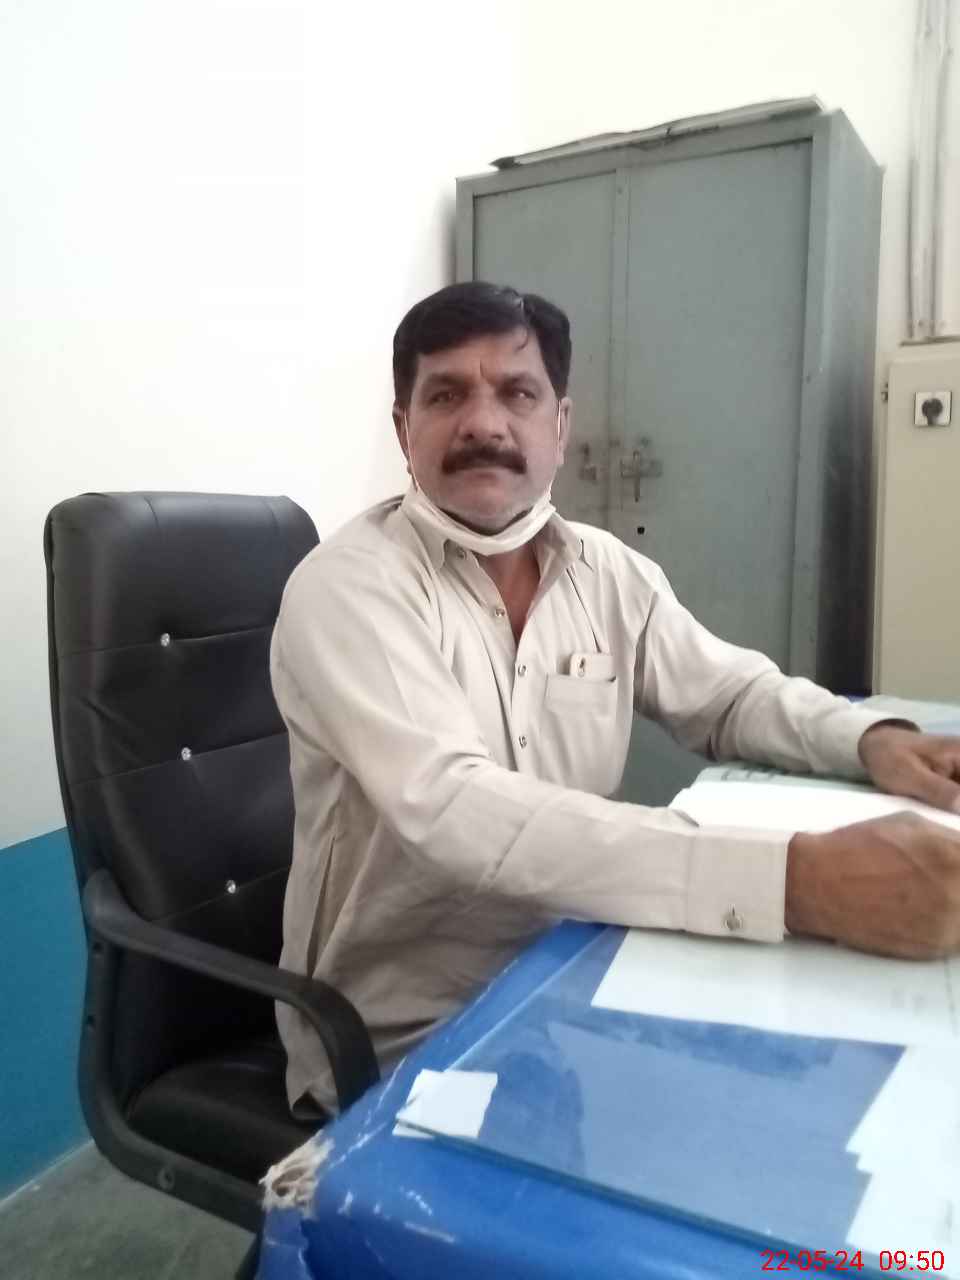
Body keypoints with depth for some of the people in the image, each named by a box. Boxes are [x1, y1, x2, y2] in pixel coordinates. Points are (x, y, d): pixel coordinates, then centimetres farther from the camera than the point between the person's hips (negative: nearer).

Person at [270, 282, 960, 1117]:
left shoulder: (608, 571, 0)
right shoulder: (348, 588, -20)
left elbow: (734, 694, 9)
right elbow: (458, 814, -33)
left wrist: (874, 740, -14)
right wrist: (794, 878, -41)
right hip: (399, 1038, -5)